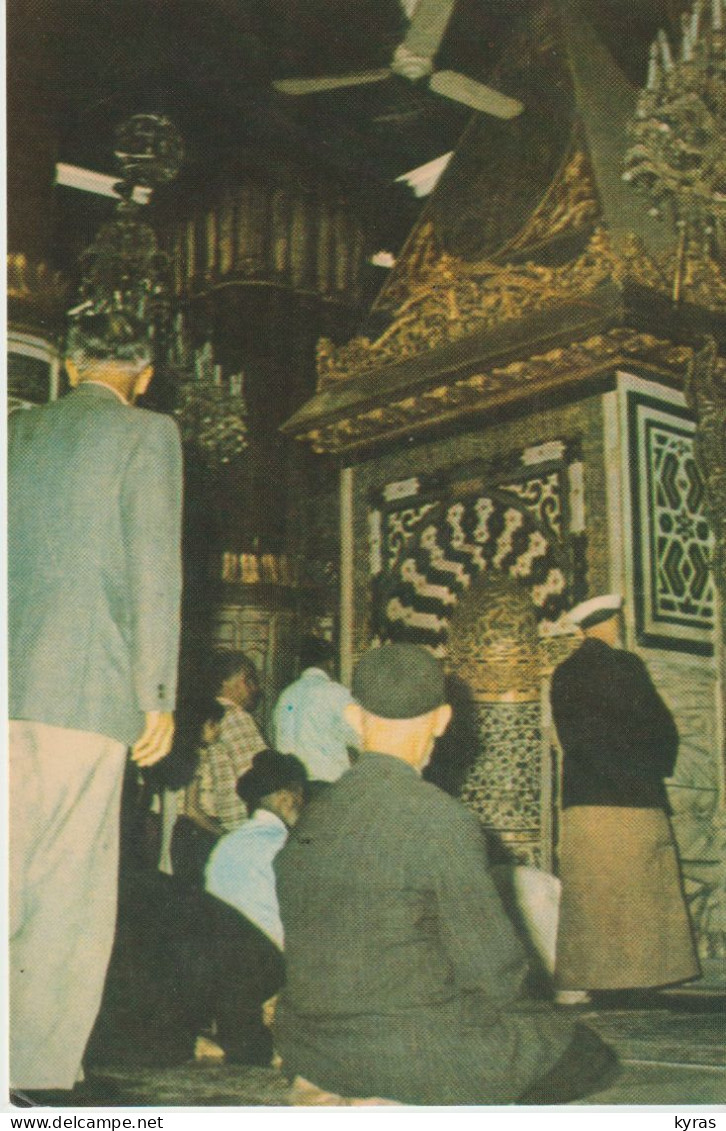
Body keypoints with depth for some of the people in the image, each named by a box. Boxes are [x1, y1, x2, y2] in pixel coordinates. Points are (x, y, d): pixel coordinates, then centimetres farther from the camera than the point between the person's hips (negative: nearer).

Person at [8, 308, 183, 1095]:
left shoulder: (18, 431, 17)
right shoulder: (148, 434, 2)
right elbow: (153, 565, -6)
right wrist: (157, 695, -4)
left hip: (13, 682, 5)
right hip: (84, 684, -5)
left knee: (11, 877, 10)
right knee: (70, 892, 1)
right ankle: (39, 1074, 3)